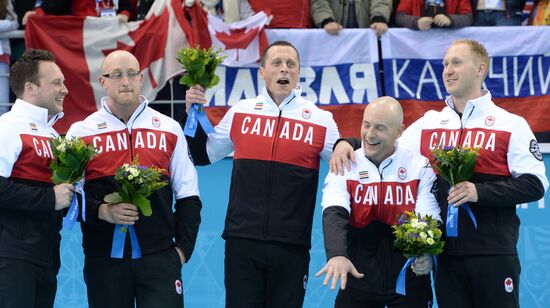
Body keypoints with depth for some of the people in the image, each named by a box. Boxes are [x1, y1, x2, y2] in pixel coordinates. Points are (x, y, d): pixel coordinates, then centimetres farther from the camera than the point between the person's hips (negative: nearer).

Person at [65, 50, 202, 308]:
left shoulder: (169, 129, 11)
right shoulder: (81, 132, 6)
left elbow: (188, 197, 13)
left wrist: (183, 247, 4)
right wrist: (102, 211, -14)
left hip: (159, 257, 0)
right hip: (104, 257, 0)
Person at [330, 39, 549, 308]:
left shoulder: (511, 125, 1)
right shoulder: (428, 124, 14)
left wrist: (479, 191, -16)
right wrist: (346, 143, -3)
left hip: (493, 254, -4)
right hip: (446, 253, 4)